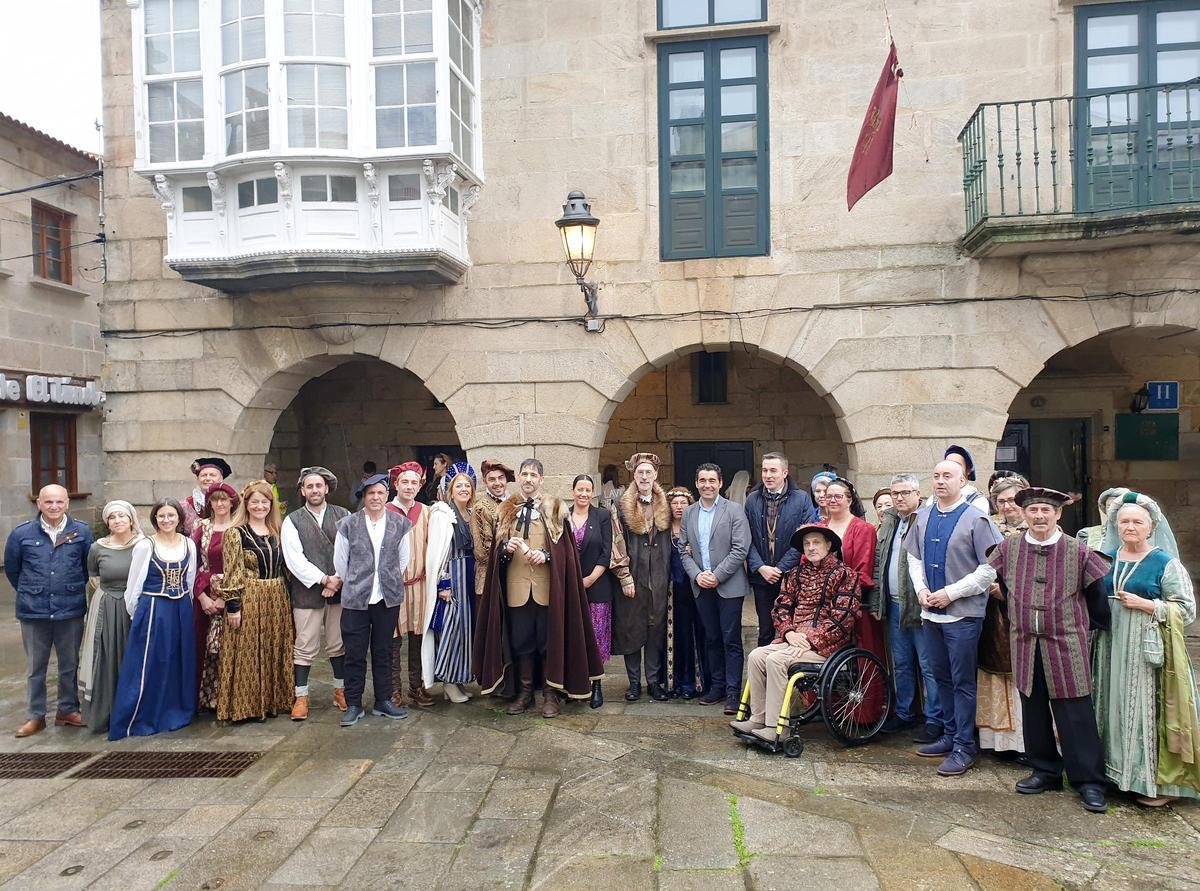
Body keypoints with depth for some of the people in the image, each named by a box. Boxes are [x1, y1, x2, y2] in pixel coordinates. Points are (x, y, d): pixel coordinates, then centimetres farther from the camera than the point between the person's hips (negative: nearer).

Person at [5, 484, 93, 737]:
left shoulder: (81, 531, -5)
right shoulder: (21, 533, -5)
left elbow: (89, 566, 7)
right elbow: (11, 569, 9)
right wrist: (30, 592, 13)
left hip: (71, 611, 0)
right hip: (33, 612, 0)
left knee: (69, 664, 12)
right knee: (35, 666, 11)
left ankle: (68, 710, 26)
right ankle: (35, 716, 23)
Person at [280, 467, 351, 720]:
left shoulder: (343, 516, 5)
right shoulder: (292, 521, 2)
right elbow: (294, 558, -7)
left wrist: (338, 580, -10)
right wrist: (324, 580, -13)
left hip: (340, 590, 1)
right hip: (307, 592, -1)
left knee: (338, 644, 11)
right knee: (304, 647, 3)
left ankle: (341, 690, 24)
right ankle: (300, 697, 14)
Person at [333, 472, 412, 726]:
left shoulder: (400, 524, 0)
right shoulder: (348, 524, -3)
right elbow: (340, 561, 6)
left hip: (389, 598, 1)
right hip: (355, 599, -1)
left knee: (383, 651, 12)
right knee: (355, 652, 4)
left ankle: (383, 701, 23)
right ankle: (353, 704, 17)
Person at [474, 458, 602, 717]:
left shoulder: (555, 508, 3)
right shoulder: (506, 510, 12)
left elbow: (564, 546, -1)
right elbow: (498, 548, 12)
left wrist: (546, 555, -18)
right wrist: (506, 547, -10)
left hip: (547, 586, -2)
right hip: (516, 586, 3)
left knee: (550, 640, 3)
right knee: (521, 641, 9)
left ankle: (550, 693, 14)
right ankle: (524, 692, 21)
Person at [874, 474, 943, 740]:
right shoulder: (888, 522, 15)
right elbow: (878, 562, 19)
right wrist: (878, 598, 13)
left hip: (920, 606, -8)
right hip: (894, 605, 8)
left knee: (928, 666, 1)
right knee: (901, 664, 17)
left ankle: (934, 719, 12)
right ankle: (904, 714, 28)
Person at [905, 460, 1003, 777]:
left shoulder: (976, 519, -11)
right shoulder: (924, 517, 7)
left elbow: (990, 568, -13)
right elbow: (914, 557, 15)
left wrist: (950, 593, -14)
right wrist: (921, 590, -1)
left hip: (963, 612, -6)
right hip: (931, 610, 6)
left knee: (962, 681, 1)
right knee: (941, 676, 16)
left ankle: (964, 747, 13)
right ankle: (950, 735, 30)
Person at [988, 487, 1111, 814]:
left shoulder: (1078, 551, -6)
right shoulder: (1008, 547, 2)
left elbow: (1097, 592, 4)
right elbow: (1002, 585, 16)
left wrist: (1093, 627, 9)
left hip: (1067, 645, -3)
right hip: (1025, 644, 3)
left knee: (1075, 715, 0)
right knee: (1033, 710, 11)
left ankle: (1089, 781, 10)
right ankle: (1045, 771, 24)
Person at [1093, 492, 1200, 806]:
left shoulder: (1166, 563, -3)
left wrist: (1146, 605, -15)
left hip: (1147, 651, -4)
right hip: (1112, 649, 4)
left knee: (1146, 708, -2)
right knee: (1116, 707, 9)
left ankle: (1155, 781, 12)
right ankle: (1118, 771, 21)